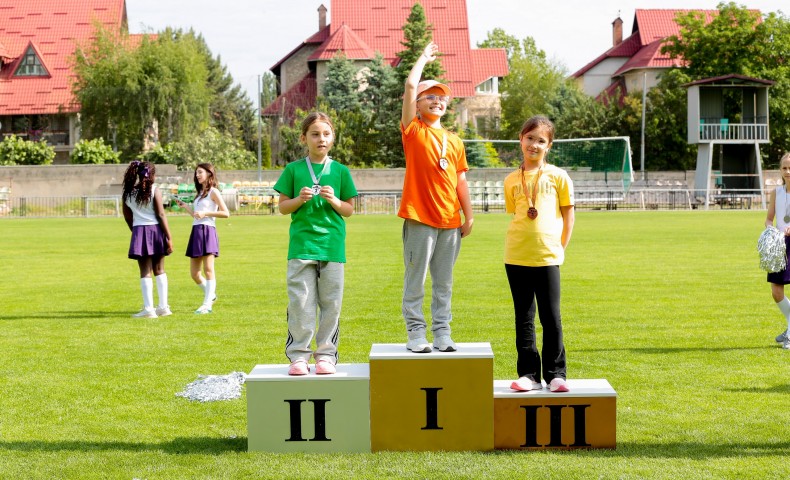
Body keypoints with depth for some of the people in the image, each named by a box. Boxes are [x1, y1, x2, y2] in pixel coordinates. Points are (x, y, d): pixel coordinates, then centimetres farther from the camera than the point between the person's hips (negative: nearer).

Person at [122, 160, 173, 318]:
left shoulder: (128, 192, 5)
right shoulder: (154, 190, -4)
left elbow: (127, 217, 11)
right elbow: (161, 215, -8)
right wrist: (169, 238, -7)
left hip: (139, 232, 1)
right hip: (156, 230, -1)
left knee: (145, 272, 2)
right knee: (159, 270, 11)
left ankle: (148, 308, -3)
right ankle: (163, 307, 13)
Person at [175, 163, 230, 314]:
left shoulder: (213, 192, -1)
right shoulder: (200, 193, 22)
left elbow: (226, 213, -9)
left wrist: (205, 213, -13)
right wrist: (185, 206, 13)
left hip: (207, 231, -8)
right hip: (196, 232, 8)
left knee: (208, 269, -10)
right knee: (194, 273, 8)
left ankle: (207, 304, -11)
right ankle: (210, 295, 27)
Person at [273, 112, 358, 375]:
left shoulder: (341, 171, 7)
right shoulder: (294, 169, 5)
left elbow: (350, 209, 10)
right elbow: (283, 206, 8)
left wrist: (334, 201, -9)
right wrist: (299, 199, -10)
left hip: (332, 246, 1)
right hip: (301, 243, -1)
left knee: (331, 303, 3)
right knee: (300, 302, -3)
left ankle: (326, 354, 12)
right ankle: (298, 355, 4)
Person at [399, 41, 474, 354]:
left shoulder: (454, 141, 14)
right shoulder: (413, 130, 1)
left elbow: (460, 181, 15)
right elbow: (410, 86, -8)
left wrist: (469, 215, 10)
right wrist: (424, 58, 5)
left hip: (450, 222, 4)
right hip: (419, 219, -4)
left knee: (444, 283, 9)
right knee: (415, 281, -1)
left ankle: (442, 333, 14)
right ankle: (416, 333, 4)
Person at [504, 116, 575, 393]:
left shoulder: (558, 176, 2)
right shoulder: (512, 180, 8)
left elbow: (568, 215, 7)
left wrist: (560, 249, 3)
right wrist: (522, 243, 5)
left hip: (548, 257, -2)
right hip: (516, 257, 2)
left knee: (551, 318, 1)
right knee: (523, 318, 7)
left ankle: (555, 374, 10)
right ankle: (529, 374, 13)